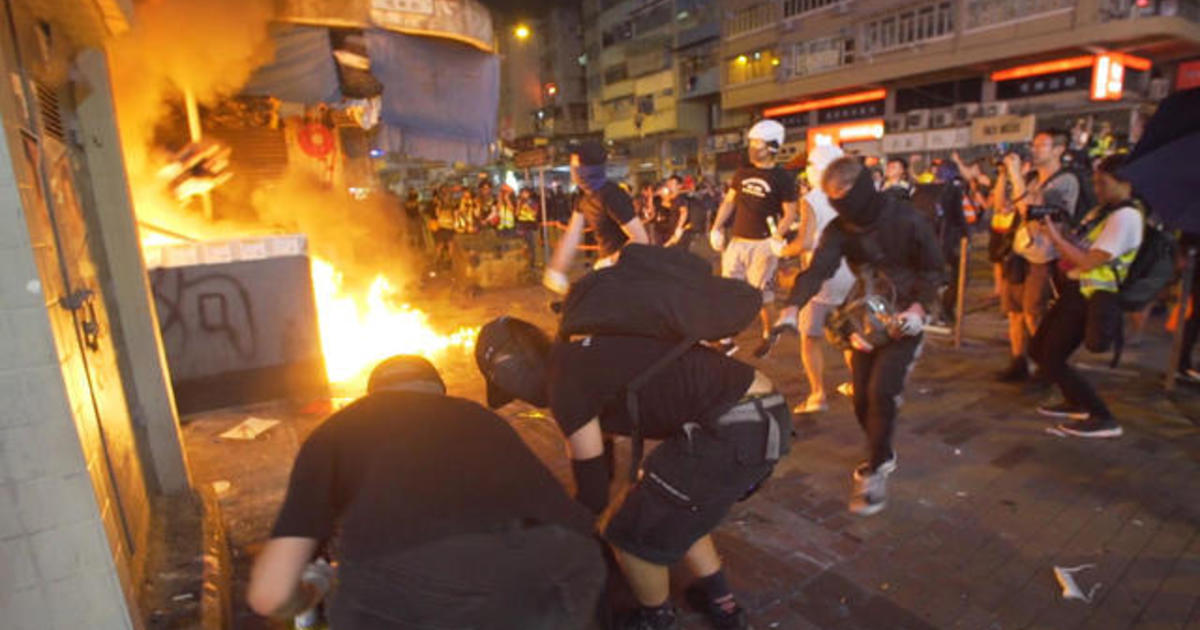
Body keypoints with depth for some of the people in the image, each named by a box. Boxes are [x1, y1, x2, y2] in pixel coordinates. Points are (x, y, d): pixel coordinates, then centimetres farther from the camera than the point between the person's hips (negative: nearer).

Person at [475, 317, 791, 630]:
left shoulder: (565, 382, -9)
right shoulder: (586, 357, 19)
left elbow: (593, 492, 0)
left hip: (732, 431, -9)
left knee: (633, 534, 9)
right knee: (672, 509, 29)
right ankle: (722, 605, 46)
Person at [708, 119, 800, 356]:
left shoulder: (782, 178, -5)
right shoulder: (742, 172, 9)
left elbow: (790, 214, -6)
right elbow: (729, 202, 16)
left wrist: (777, 237, -21)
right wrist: (716, 228, 8)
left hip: (762, 244, -5)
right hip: (737, 241, 5)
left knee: (760, 296, 1)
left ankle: (768, 333, 25)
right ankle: (727, 339, 13)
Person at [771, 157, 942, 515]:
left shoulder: (905, 221, -15)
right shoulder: (839, 229, -6)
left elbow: (933, 269, -6)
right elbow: (817, 269, -21)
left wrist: (918, 310, -20)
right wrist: (791, 309, -36)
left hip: (903, 320, -4)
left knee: (881, 391, -18)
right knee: (861, 397, 6)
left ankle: (876, 472, -3)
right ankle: (884, 455, 32)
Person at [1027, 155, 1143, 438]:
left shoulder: (1126, 216, -17)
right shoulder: (1103, 210, 13)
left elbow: (1089, 262, -22)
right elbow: (1076, 250, 15)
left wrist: (1055, 236, -16)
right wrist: (1052, 230, -1)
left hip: (1090, 297, -9)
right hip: (1075, 289, 9)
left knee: (1052, 360, -7)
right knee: (1038, 349, 15)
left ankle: (1104, 419, 3)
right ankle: (1077, 403, 30)